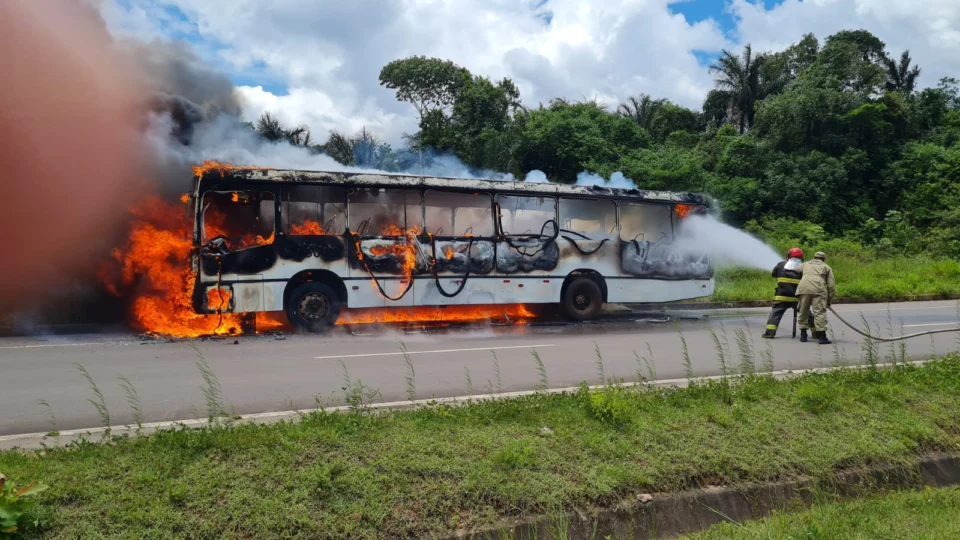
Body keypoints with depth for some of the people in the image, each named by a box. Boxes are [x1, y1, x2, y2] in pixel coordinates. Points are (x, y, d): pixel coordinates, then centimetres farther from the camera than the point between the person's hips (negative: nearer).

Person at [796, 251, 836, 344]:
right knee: (820, 312, -5)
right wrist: (830, 300, 21)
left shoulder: (805, 264, 31)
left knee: (803, 311, 13)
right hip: (818, 290, -2)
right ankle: (822, 337, -10)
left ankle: (803, 335, 17)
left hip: (804, 288, 2)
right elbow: (831, 285, 17)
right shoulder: (826, 267, 24)